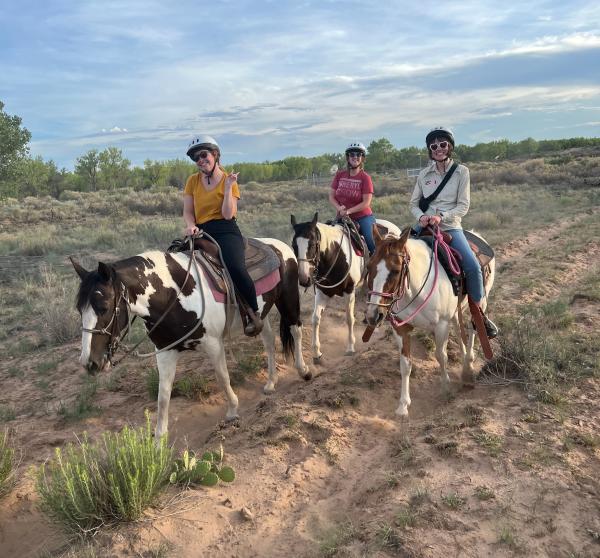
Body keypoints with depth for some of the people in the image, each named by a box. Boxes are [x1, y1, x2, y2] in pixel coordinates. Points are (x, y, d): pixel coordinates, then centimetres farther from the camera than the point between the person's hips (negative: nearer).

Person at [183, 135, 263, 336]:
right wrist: (191, 226, -11)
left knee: (235, 267, -31)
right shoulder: (193, 181, 13)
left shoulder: (229, 180, 4)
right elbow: (187, 211, 9)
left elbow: (227, 214, -7)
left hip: (225, 231, -5)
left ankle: (254, 313, -13)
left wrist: (228, 187, -12)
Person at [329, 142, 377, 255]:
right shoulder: (339, 175, 7)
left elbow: (366, 202, -13)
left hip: (363, 218, -4)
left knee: (373, 246, -15)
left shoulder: (365, 178, -6)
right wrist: (339, 207, -13)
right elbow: (331, 196, 7)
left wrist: (348, 211, -21)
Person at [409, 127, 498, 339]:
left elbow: (463, 206, -5)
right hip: (424, 226, 3)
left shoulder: (461, 171, 1)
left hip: (450, 227, -3)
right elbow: (413, 203, 11)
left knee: (473, 266, -20)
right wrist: (421, 216, -11)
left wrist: (442, 216, -21)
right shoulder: (424, 174, 7)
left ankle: (479, 314, -1)